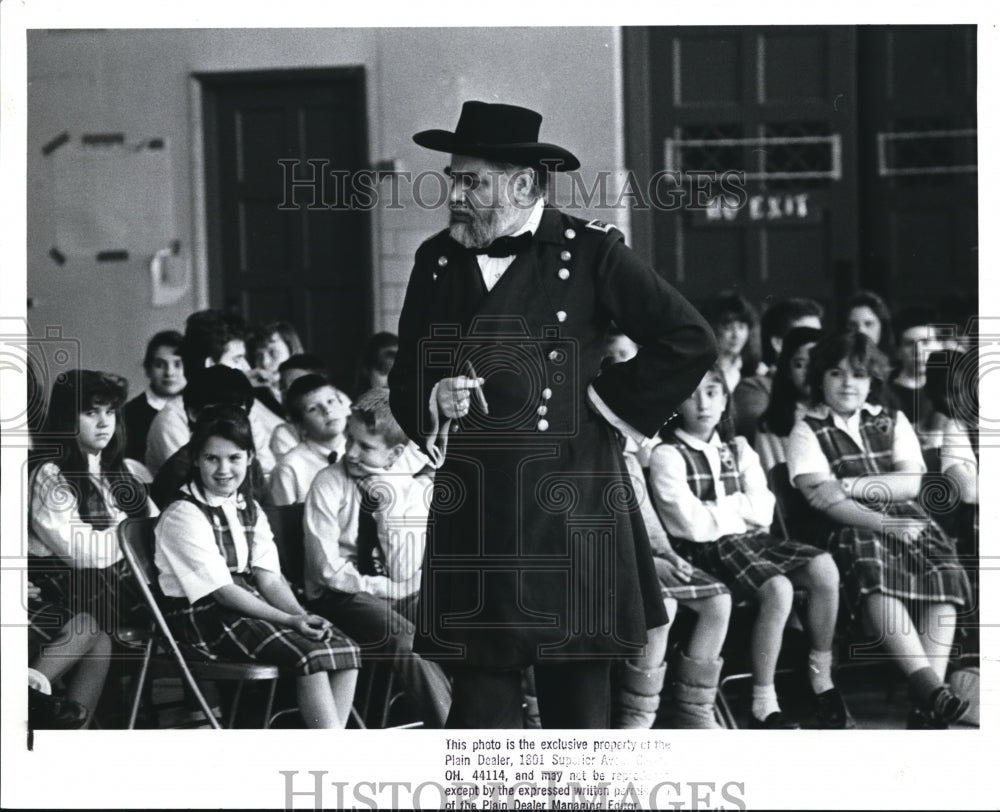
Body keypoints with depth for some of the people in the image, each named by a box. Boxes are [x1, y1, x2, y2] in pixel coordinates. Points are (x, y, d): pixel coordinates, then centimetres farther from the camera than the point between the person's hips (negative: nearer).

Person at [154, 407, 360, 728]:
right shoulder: (183, 516, -11)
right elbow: (223, 591, -16)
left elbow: (271, 580, 5)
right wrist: (289, 620, -20)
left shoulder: (249, 510, 13)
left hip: (250, 607, 8)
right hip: (203, 619, -8)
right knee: (309, 655, -26)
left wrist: (303, 617, -14)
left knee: (344, 650, -12)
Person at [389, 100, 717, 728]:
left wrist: (608, 400, -2)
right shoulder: (437, 261, 11)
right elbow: (404, 381, 17)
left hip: (568, 507, -3)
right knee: (480, 694, 0)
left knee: (578, 692, 3)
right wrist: (435, 401, -4)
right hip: (470, 508, 3)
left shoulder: (590, 253, -2)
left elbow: (691, 342, -1)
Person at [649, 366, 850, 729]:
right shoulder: (667, 456, -1)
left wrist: (716, 509, -7)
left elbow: (764, 508, 6)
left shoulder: (737, 449, 19)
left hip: (752, 537, 6)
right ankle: (763, 705, -25)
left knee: (823, 567, -20)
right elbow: (693, 524, -12)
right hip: (707, 549, -6)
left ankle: (822, 680, -5)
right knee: (777, 588, -32)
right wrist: (740, 510, -1)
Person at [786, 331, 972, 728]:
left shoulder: (892, 422, 20)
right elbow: (824, 499, -6)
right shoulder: (807, 432, 9)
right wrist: (884, 524, -18)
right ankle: (929, 684, -46)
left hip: (906, 519, 3)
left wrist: (850, 485, -6)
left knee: (944, 572, -28)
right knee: (874, 575, -37)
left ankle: (925, 702, -37)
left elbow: (911, 483, 5)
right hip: (850, 528, -3)